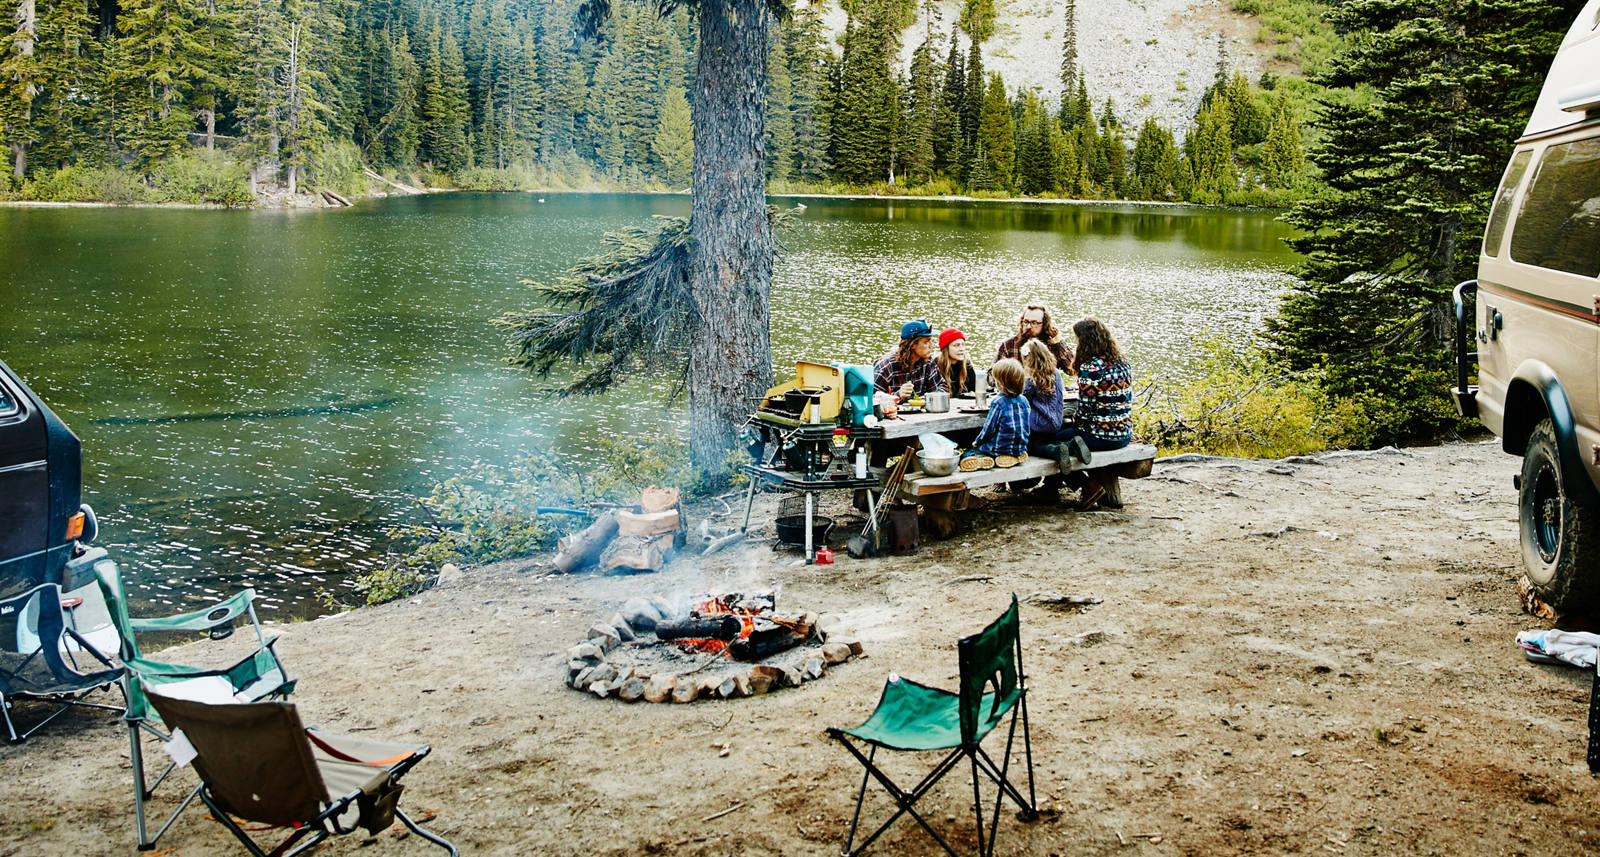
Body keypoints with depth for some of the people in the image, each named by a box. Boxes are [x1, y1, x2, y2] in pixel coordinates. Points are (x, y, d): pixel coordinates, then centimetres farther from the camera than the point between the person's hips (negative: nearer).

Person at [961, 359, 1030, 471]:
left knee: (965, 456, 3)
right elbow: (1025, 429, 12)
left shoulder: (998, 402, -16)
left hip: (1000, 448, -6)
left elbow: (989, 428, -12)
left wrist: (977, 442, 7)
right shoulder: (1024, 401, 2)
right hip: (1020, 449, 7)